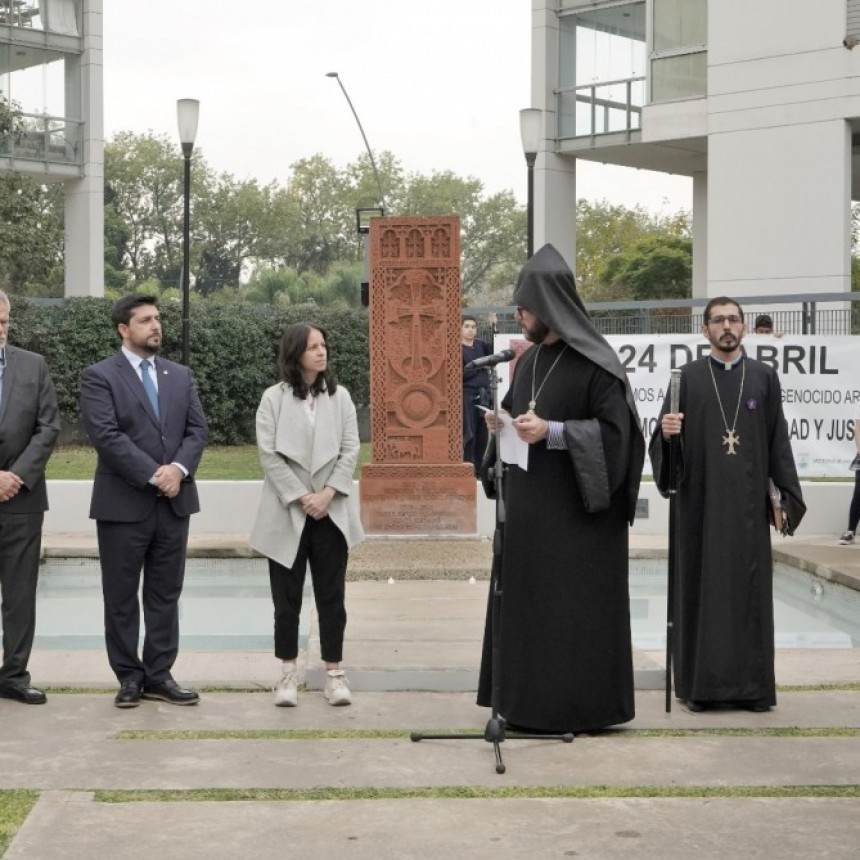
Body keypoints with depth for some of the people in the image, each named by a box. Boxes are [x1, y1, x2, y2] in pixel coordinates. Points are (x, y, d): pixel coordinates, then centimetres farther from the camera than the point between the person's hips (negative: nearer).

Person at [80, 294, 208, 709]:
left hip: (174, 501, 5)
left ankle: (159, 674, 15)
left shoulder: (180, 375, 13)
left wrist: (178, 468, -12)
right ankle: (129, 676, 14)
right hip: (123, 503, -4)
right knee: (121, 596, 4)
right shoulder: (99, 377, -4)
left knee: (166, 594, 8)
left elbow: (198, 429, 6)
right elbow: (107, 436, -15)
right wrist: (154, 475, -18)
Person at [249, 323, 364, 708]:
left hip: (331, 512, 2)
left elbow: (350, 449, 1)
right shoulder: (274, 398, -1)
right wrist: (301, 498, -13)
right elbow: (269, 454, -6)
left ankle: (334, 672, 11)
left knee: (331, 596, 4)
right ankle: (288, 673, 12)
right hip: (287, 513, -2)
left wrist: (327, 494, -11)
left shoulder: (340, 396, 6)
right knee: (287, 598, 4)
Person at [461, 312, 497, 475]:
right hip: (467, 396, -5)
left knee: (483, 434, 7)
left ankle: (479, 468, 14)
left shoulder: (480, 344, 13)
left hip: (484, 395, 5)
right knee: (469, 435, -7)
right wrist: (478, 366, -14)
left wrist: (494, 327, -11)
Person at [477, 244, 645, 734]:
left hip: (576, 508, -8)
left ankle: (583, 706, 6)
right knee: (525, 599, 9)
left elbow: (615, 429, -16)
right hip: (529, 507, 8)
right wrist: (506, 423, 1)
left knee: (575, 604, -3)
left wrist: (552, 431, -23)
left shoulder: (595, 362, -12)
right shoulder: (530, 359, 12)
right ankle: (529, 698, 17)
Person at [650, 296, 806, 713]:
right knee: (701, 584, 1)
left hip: (748, 502, 1)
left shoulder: (763, 377, 8)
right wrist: (666, 430, -21)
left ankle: (751, 684, 8)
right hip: (701, 501, -1)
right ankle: (701, 682, 7)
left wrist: (784, 496, 3)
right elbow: (669, 437, 2)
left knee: (749, 584, 2)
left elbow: (778, 441, 7)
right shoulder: (689, 377, 5)